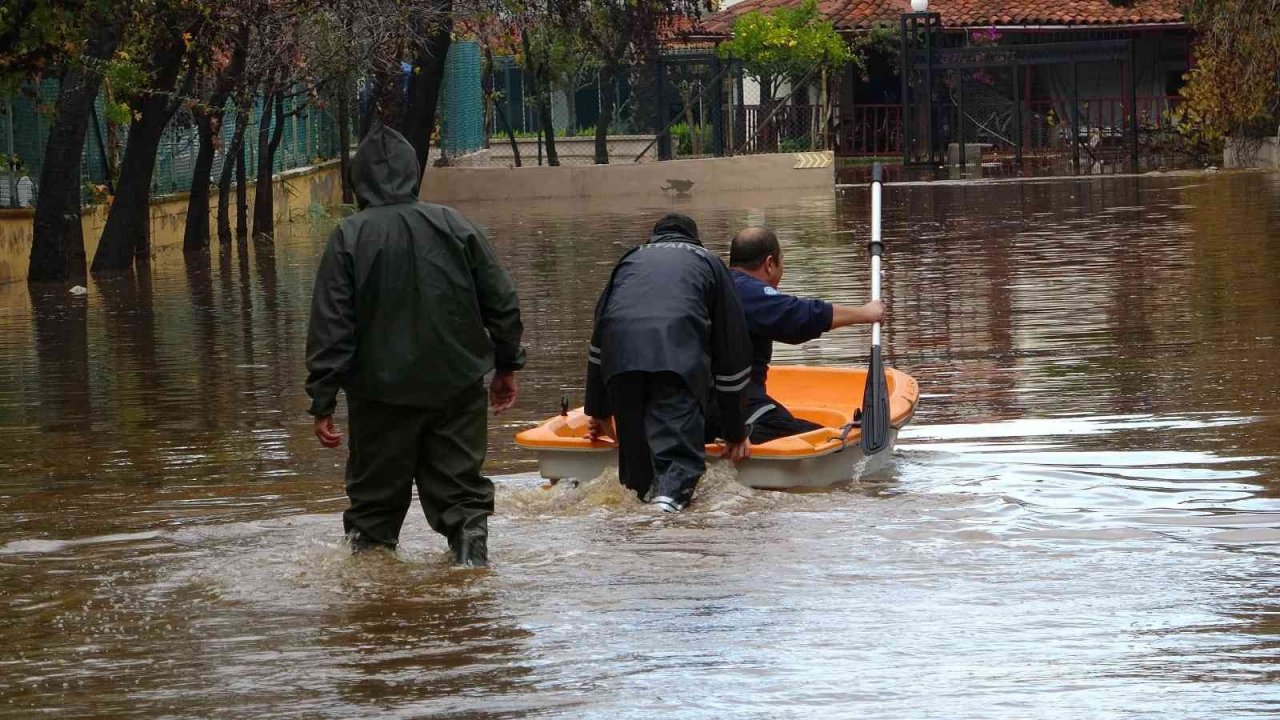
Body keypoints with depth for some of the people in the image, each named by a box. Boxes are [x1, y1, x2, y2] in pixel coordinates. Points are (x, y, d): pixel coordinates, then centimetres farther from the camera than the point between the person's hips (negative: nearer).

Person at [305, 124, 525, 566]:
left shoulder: (349, 238, -8)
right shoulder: (456, 227, 0)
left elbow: (330, 328, -10)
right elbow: (502, 303, 5)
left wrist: (323, 402, -7)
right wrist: (506, 365, 18)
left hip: (381, 393, -2)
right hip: (457, 385, 2)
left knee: (375, 498, 11)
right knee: (460, 486, 9)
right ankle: (472, 548, -4)